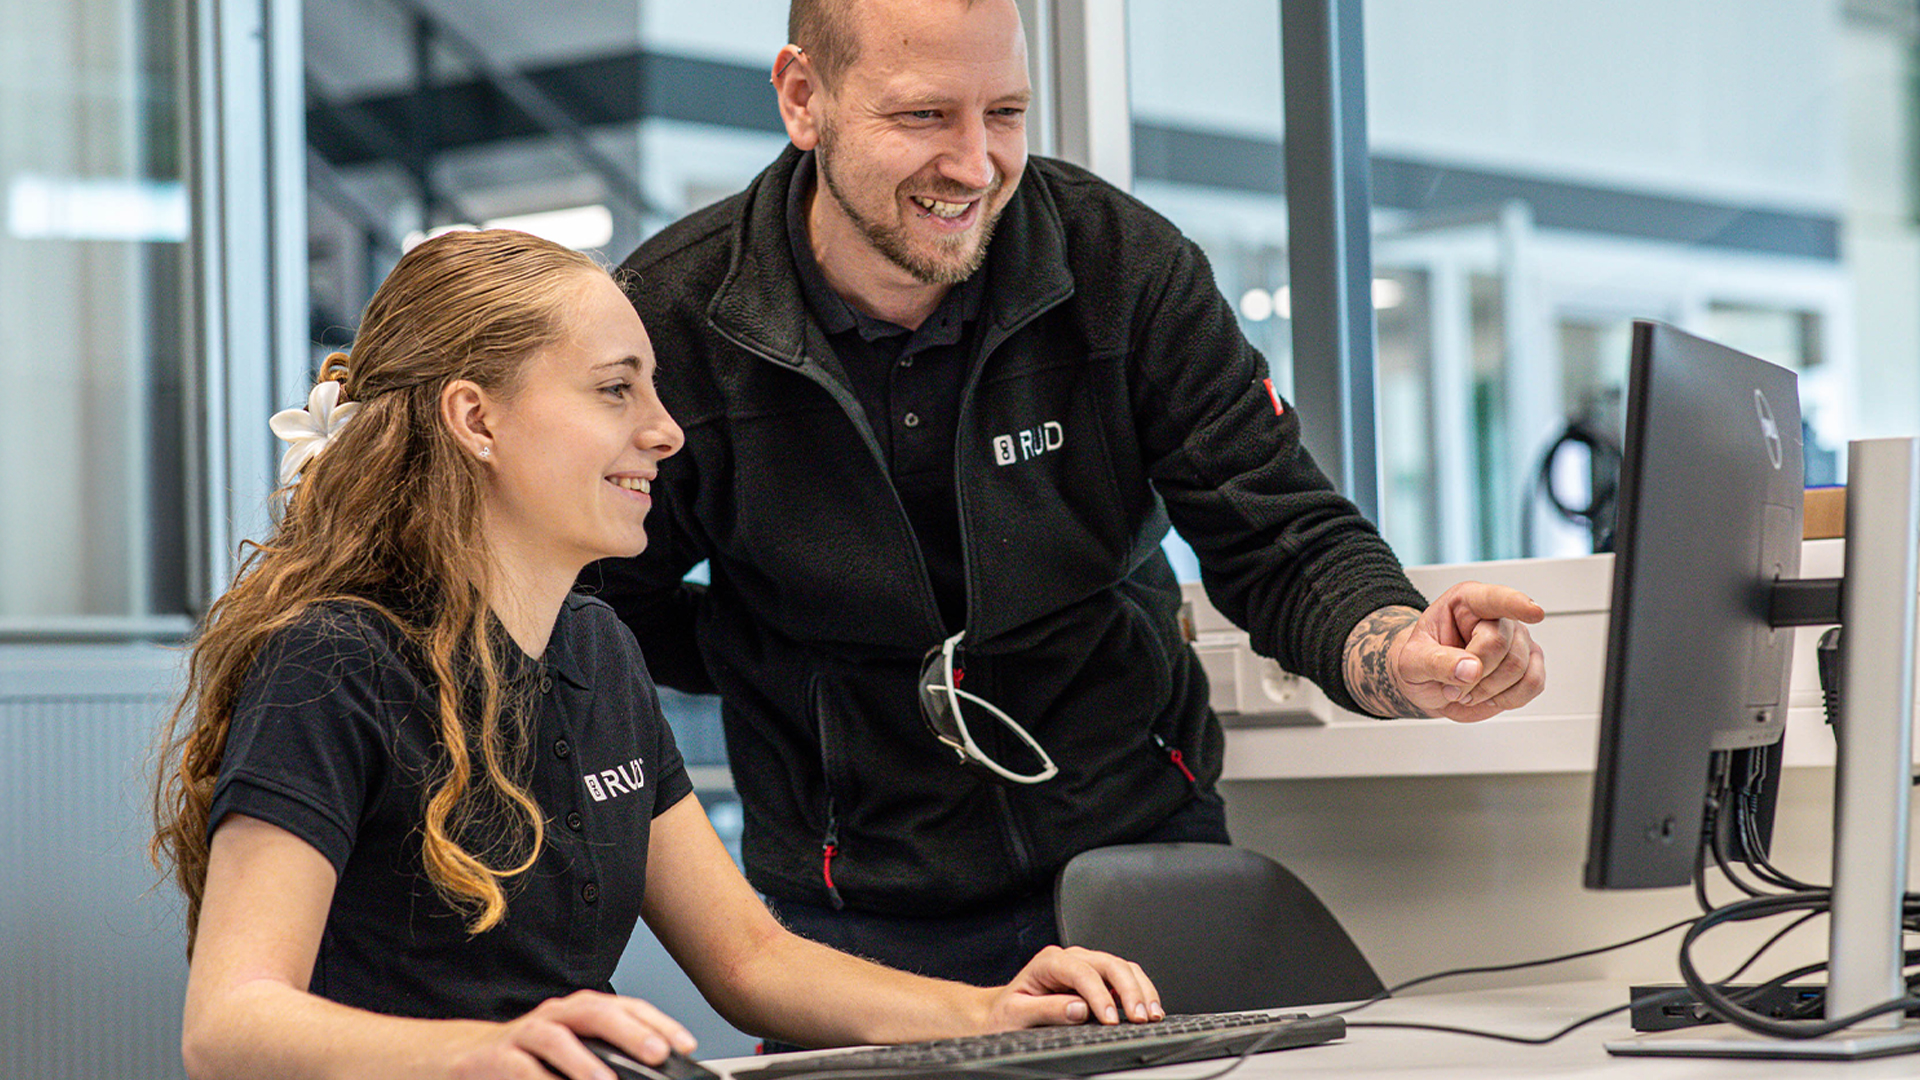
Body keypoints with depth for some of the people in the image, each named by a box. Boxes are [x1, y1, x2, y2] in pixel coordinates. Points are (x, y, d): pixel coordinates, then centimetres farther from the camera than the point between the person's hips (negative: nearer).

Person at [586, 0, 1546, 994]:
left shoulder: (1127, 266, -8)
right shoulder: (671, 324, -11)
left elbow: (1285, 547, -9)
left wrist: (1405, 660, -30)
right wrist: (802, 663, -10)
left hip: (1144, 857, 1)